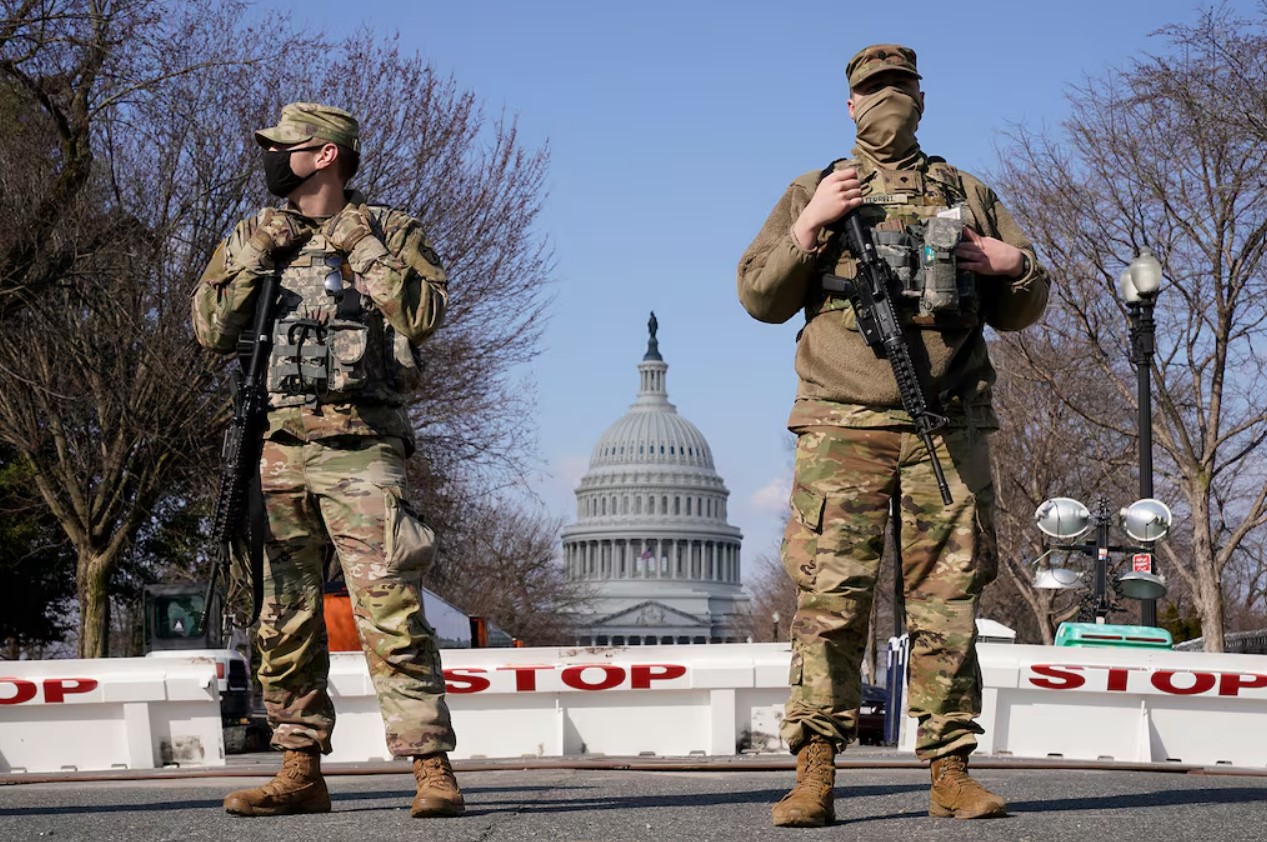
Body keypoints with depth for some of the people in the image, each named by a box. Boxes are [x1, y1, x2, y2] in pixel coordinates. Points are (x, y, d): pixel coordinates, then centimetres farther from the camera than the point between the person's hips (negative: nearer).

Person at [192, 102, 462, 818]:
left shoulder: (389, 231, 6)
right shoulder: (252, 238, 17)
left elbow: (425, 315, -8)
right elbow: (212, 330, 8)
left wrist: (362, 249, -9)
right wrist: (254, 260, -1)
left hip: (361, 451, -4)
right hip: (281, 448, 5)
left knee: (390, 611, -12)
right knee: (285, 618, 5)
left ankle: (433, 767, -11)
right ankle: (302, 770, 13)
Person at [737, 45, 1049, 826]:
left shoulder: (971, 196, 20)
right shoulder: (816, 191, 16)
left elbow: (1021, 311, 22)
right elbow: (759, 296, 9)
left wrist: (1018, 265, 0)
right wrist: (811, 226, -5)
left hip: (950, 427, 2)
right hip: (844, 424, -2)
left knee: (948, 602, 1)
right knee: (830, 600, -8)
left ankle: (952, 770, 6)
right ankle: (815, 776, -8)